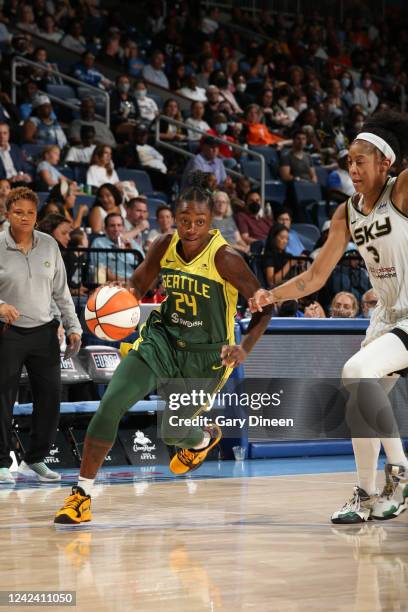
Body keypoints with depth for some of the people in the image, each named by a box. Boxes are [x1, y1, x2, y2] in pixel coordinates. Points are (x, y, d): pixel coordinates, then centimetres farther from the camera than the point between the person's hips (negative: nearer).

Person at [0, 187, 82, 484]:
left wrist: (73, 326, 8)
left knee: (50, 396, 3)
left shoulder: (49, 245, 4)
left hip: (45, 332, 3)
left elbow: (61, 290, 11)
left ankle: (36, 459, 18)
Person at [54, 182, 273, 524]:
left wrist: (245, 348, -28)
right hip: (163, 339, 3)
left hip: (206, 357, -3)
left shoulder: (225, 258, -21)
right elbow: (137, 286, 8)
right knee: (111, 403, -16)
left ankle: (205, 437, 47)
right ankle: (82, 494, -8)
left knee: (172, 432, 6)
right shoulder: (164, 247, -7)